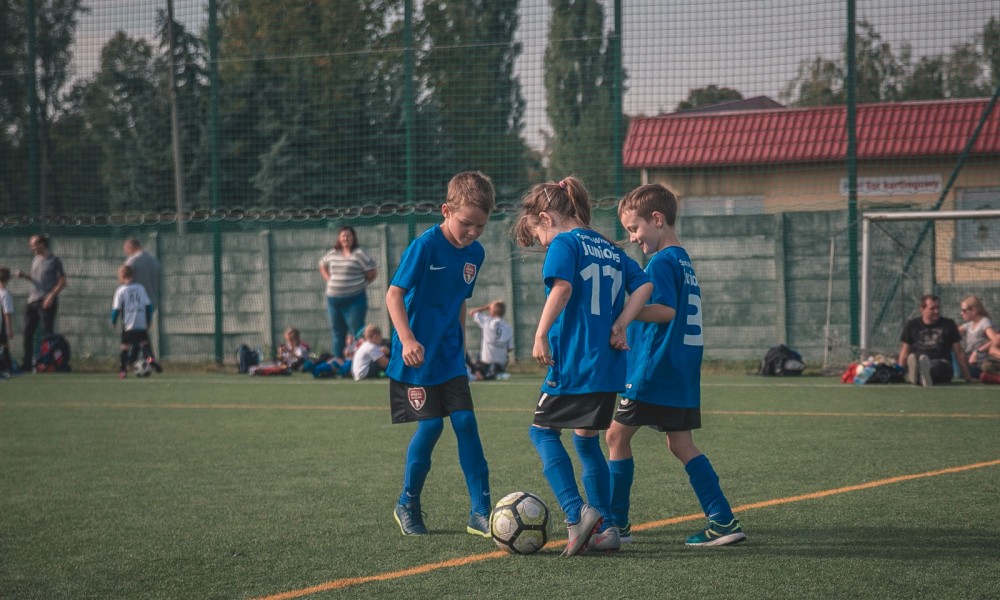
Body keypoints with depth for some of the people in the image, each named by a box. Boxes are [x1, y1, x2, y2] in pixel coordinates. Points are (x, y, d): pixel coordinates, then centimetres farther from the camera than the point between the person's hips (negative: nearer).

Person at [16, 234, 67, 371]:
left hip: (46, 302, -7)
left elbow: (62, 282, -8)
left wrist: (51, 296, -17)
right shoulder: (35, 260, 16)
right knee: (28, 332, 5)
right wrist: (25, 276, 8)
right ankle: (27, 363, 10)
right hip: (32, 300, 7)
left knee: (47, 332, -7)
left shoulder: (54, 260, -5)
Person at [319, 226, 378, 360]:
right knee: (337, 332, 13)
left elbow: (373, 273, -6)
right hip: (333, 300, 6)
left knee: (357, 333, -7)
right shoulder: (332, 254, 9)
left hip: (354, 300, -6)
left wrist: (361, 283, -2)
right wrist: (329, 280, 13)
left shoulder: (359, 253, -8)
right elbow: (322, 266, 27)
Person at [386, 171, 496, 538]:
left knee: (466, 422, -3)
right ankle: (408, 505, 14)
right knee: (430, 426, -6)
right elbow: (394, 294, -16)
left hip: (450, 356, 6)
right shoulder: (425, 245, -16)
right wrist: (407, 339, -26)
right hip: (418, 356, -6)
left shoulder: (475, 253, 4)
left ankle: (481, 513, -1)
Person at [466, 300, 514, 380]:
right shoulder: (509, 328, -5)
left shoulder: (487, 321, -12)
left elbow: (471, 312, 3)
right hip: (502, 364, 4)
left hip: (486, 363, -4)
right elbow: (510, 349, 0)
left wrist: (487, 306, 8)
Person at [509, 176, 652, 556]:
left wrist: (541, 335, -22)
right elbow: (644, 285, 12)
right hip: (609, 367, 8)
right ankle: (605, 526, 15)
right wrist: (619, 324, 4)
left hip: (573, 363, -8)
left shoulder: (564, 243, -6)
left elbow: (561, 287, -22)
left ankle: (577, 512, -13)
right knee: (586, 439, 18)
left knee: (543, 431, 3)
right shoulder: (611, 250, 17)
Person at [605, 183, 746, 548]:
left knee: (617, 435, 2)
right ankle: (723, 521, 1)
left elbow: (666, 310, -24)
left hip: (653, 373, -9)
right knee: (681, 445, 9)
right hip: (684, 376, 9)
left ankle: (616, 522, 5)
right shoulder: (685, 262, 16)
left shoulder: (660, 262, -12)